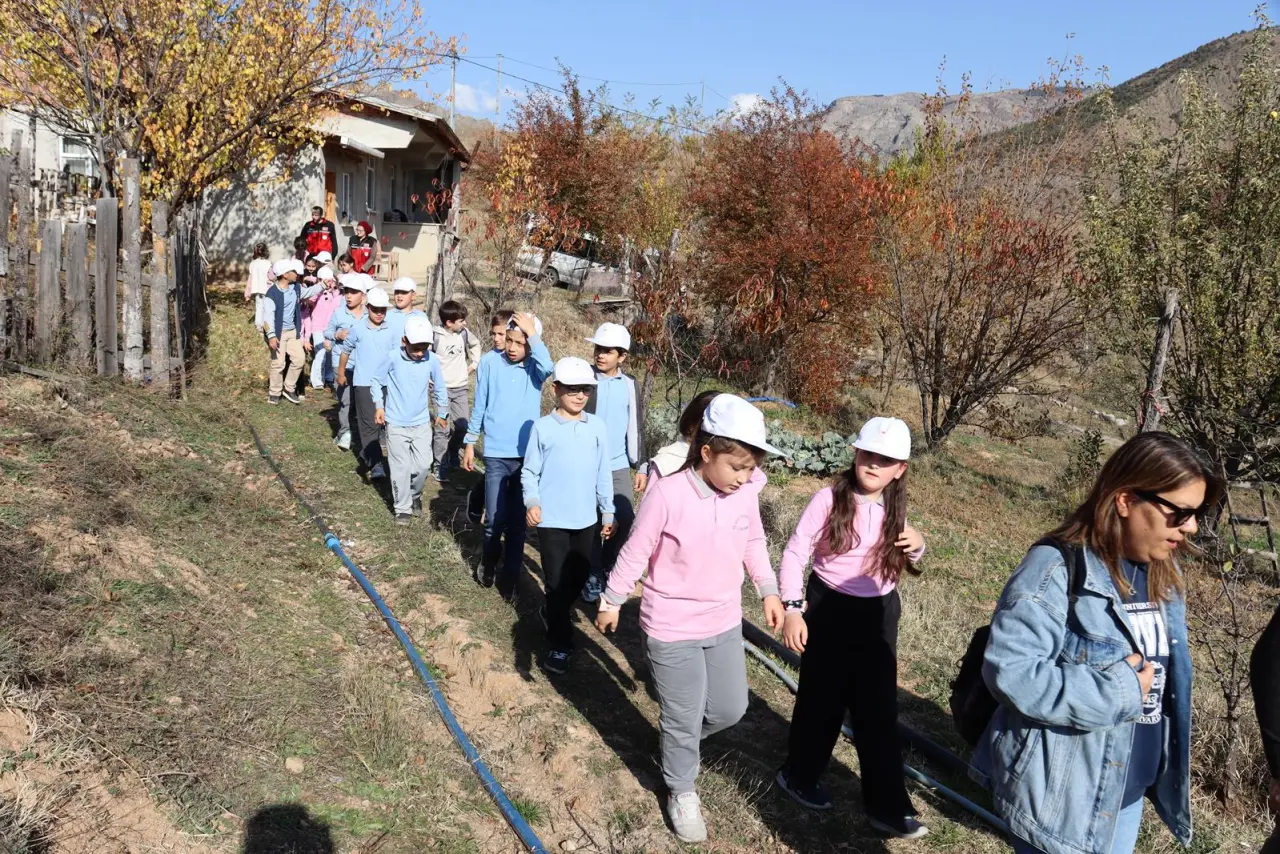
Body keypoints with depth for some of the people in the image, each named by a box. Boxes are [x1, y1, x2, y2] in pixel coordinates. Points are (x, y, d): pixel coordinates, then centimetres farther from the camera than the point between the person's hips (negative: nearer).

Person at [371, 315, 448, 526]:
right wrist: (379, 406, -6)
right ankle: (403, 508, 17)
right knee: (401, 468, 1)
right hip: (396, 424, -2)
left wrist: (442, 413, 16)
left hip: (422, 423, 2)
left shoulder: (432, 360, -9)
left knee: (423, 465, 3)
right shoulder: (393, 358, -14)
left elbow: (439, 388, 7)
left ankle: (415, 495, 32)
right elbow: (376, 381, 1)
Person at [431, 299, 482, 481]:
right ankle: (441, 466, 7)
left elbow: (475, 344, 20)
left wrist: (474, 363, 12)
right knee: (443, 429, -4)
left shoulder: (464, 333, -1)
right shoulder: (436, 337, -15)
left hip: (461, 387, 5)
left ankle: (452, 454, 31)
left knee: (463, 426, 6)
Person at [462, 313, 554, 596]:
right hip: (496, 454, 0)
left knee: (517, 521, 8)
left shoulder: (534, 367, -4)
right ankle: (488, 562, 27)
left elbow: (548, 368, -30)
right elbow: (480, 407, 5)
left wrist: (533, 333, -24)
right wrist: (470, 444, 8)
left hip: (527, 455, 0)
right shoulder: (491, 364, -3)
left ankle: (510, 576, 23)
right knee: (495, 520, -2)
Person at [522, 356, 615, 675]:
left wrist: (608, 510, 10)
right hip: (552, 520, -4)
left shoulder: (597, 426, 1)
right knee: (557, 583, 1)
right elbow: (529, 472, -3)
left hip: (586, 519, 4)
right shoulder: (543, 427, -8)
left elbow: (603, 473, 7)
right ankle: (560, 645, 14)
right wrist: (532, 501, -19)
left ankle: (552, 614, 44)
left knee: (578, 578, 17)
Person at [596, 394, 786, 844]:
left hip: (724, 622, 5)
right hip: (672, 627, -5)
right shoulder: (668, 494, -25)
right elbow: (635, 552, -13)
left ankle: (680, 737, 47)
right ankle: (682, 792, 36)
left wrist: (769, 590, 11)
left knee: (731, 709, 17)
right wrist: (612, 601, -3)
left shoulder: (746, 493, -8)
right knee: (683, 720, 9)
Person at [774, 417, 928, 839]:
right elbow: (795, 552, -13)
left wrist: (917, 546, -8)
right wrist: (792, 609, -19)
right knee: (822, 700, 11)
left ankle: (887, 807, 21)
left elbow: (903, 562, 15)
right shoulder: (829, 499, -15)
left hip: (879, 614, 4)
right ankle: (798, 775, 36)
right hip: (830, 609, -4)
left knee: (878, 710, 9)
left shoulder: (894, 510, 0)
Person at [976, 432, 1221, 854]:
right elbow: (1010, 672, -28)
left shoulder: (1163, 576, 4)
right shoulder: (1057, 569, -22)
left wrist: (1169, 771, 19)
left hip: (1130, 790, 8)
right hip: (1062, 795, -7)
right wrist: (1119, 691, -24)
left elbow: (1166, 677, 16)